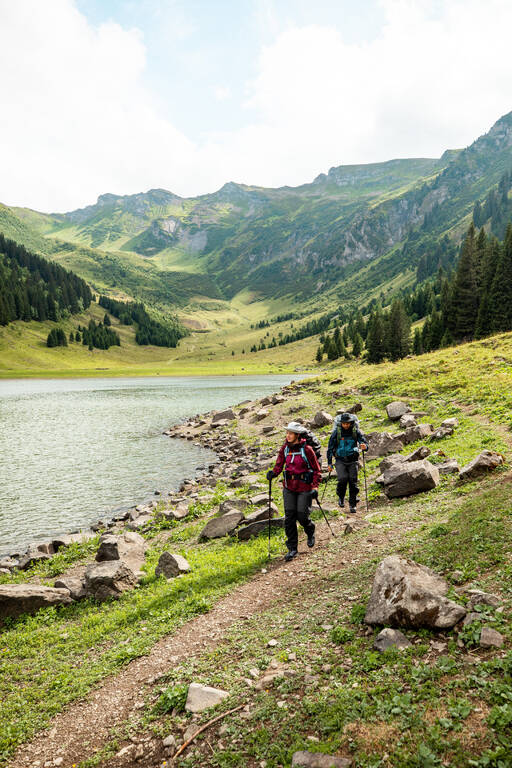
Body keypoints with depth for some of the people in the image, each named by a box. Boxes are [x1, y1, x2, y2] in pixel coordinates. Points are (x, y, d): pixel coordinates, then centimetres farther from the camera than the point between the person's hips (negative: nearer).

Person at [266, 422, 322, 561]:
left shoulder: (306, 449, -11)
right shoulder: (285, 448, 2)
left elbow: (317, 470, -5)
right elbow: (279, 464, 5)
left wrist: (315, 487, -13)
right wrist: (273, 472, -17)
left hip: (304, 487, -4)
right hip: (289, 486, 4)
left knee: (302, 516, -3)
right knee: (289, 517, 0)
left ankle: (310, 531, 33)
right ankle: (292, 549, 10)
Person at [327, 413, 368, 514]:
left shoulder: (355, 431, -3)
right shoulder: (336, 432, -5)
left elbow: (364, 441, -4)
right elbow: (330, 448, 2)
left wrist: (364, 446, -30)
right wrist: (329, 463, 1)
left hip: (353, 460, 1)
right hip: (340, 460, -1)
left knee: (353, 481, -5)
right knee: (343, 479, -17)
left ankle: (353, 505, 9)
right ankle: (341, 497, 11)